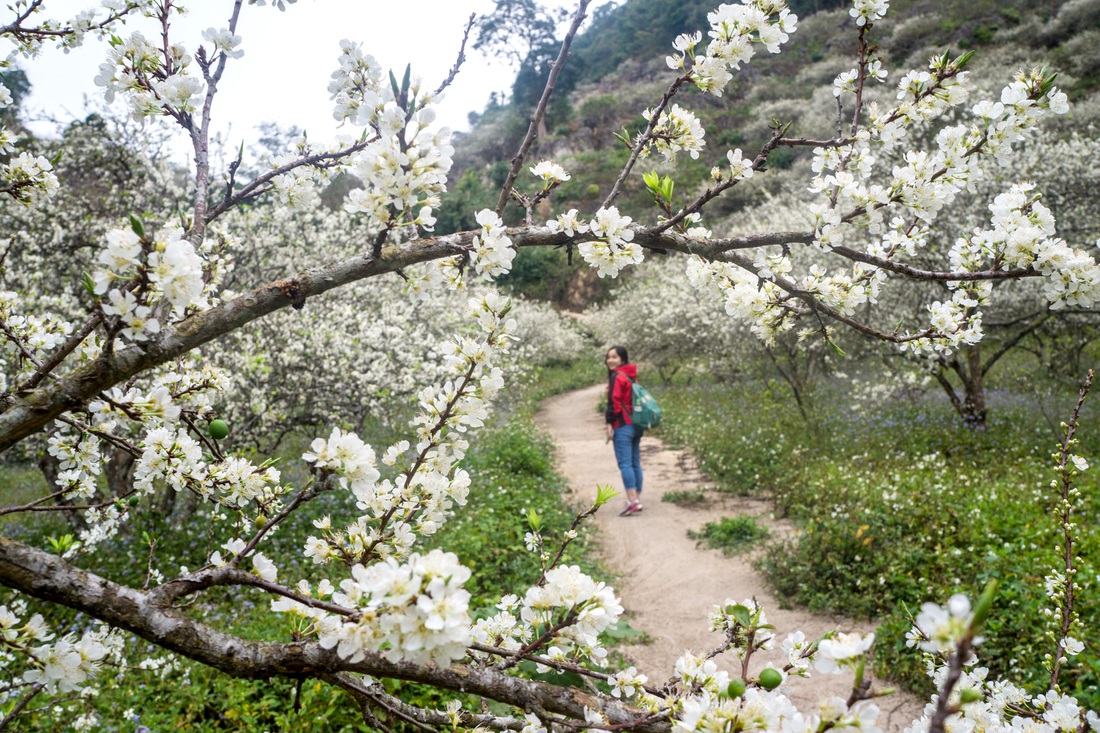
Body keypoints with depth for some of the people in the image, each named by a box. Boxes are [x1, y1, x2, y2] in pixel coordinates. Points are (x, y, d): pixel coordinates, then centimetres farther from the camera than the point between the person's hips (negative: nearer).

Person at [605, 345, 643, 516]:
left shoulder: (617, 377, -11)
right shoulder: (631, 376, 17)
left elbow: (614, 402, -16)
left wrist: (609, 424, -14)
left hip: (623, 425, -9)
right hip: (637, 425, 9)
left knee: (625, 463, -9)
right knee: (635, 463, 10)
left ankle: (633, 501, -14)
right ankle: (637, 499, 14)